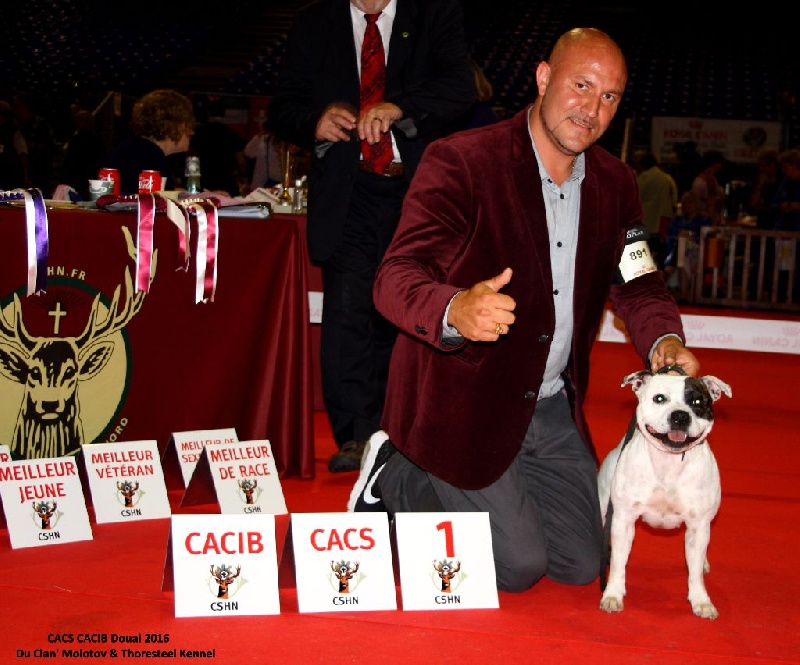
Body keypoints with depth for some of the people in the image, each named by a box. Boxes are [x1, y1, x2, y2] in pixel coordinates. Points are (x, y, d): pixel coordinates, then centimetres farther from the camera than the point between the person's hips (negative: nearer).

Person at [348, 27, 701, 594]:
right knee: (518, 566, -6)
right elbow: (396, 278, -26)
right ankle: (393, 479, 14)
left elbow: (638, 283, 4)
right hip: (463, 403, -7)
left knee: (581, 565, 13)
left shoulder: (615, 184, 4)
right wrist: (457, 311, -49)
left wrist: (665, 341, -20)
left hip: (552, 408, 7)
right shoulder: (459, 162, -18)